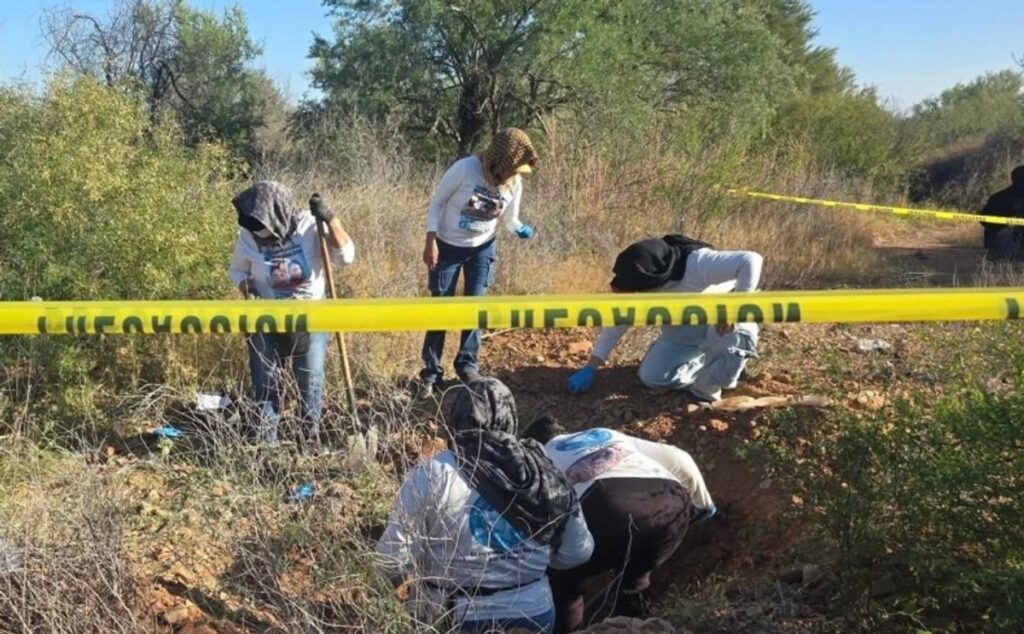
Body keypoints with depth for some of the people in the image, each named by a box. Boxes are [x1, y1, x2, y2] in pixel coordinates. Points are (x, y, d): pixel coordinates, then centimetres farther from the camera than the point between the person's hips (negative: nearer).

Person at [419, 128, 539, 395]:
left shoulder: (514, 184, -12)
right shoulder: (464, 169, -26)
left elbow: (509, 219, 2)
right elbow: (436, 203, -15)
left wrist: (522, 230, -19)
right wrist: (431, 242, -19)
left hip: (482, 247, 3)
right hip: (448, 245, -3)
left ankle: (467, 364, 21)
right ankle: (431, 372, 13)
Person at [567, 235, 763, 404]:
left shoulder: (697, 264, -40)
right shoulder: (639, 285, -19)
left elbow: (751, 260, -45)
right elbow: (617, 322, -11)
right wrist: (590, 368, -13)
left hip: (720, 322, -5)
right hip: (682, 329, 5)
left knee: (740, 336, -40)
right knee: (651, 376, -8)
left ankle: (705, 390, -13)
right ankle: (706, 361, 15)